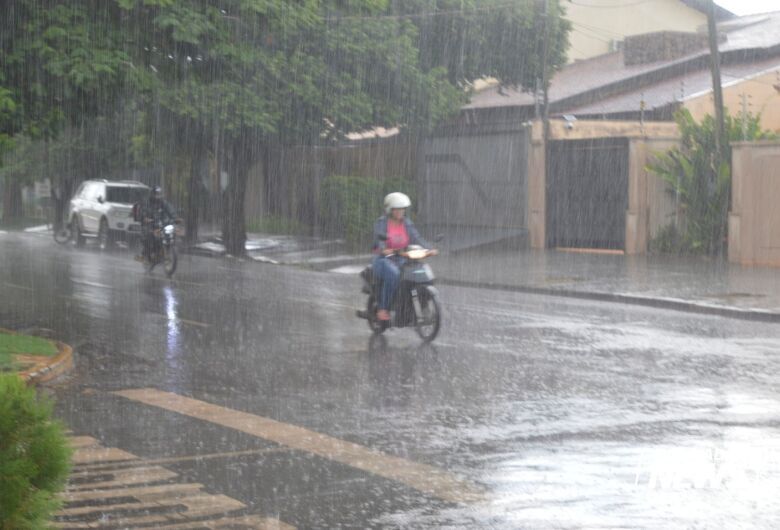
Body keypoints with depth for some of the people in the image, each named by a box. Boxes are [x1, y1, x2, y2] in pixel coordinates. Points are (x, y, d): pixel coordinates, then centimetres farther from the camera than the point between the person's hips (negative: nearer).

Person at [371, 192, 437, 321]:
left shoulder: (407, 223, 10)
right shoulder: (381, 222, -4)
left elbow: (416, 238, 0)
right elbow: (378, 239, -21)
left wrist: (429, 249, -18)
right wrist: (384, 250, -43)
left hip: (401, 260, 5)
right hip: (383, 259, -5)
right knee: (393, 273, -38)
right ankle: (382, 309, -29)